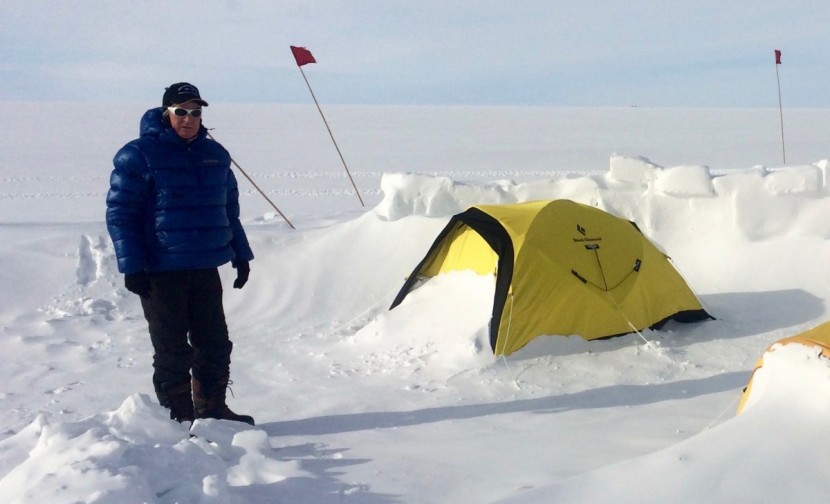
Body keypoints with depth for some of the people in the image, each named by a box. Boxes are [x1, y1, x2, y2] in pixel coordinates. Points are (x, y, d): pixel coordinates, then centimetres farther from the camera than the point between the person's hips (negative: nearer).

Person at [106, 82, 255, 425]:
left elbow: (229, 209, 18)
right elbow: (119, 213, -10)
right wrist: (132, 266, -15)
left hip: (206, 269, 6)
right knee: (173, 351, 2)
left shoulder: (215, 154, 10)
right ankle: (180, 418, 13)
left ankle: (212, 410, 26)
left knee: (215, 345, 12)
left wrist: (240, 255, 16)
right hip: (161, 271, -6)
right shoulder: (140, 155, -8)